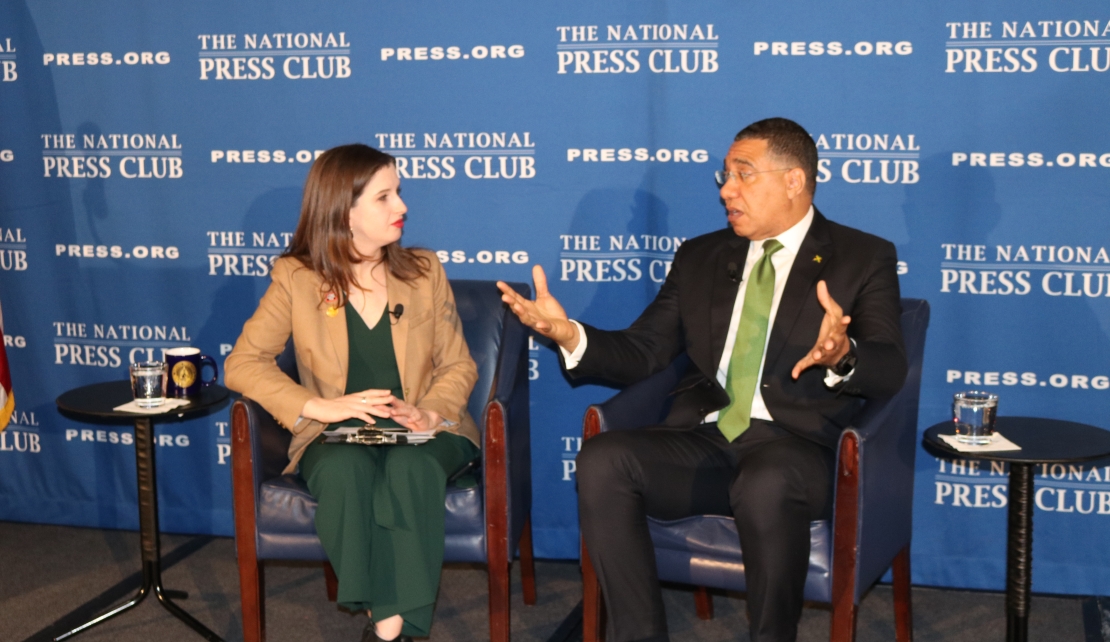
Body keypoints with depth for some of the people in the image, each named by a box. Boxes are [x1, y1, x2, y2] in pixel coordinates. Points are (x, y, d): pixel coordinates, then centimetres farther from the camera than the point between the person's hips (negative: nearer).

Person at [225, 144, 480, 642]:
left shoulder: (424, 270, 7)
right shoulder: (295, 278, 0)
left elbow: (459, 366, 9)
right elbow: (242, 364, -4)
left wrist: (428, 413, -13)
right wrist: (320, 407, -18)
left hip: (418, 433, 1)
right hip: (337, 435, -1)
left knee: (409, 467, -36)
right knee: (346, 469, -37)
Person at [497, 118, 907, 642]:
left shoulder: (864, 259, 7)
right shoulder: (700, 257, 20)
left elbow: (889, 371, -6)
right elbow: (640, 355, 15)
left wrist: (841, 357, -30)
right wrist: (569, 334, -5)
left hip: (794, 446, -4)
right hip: (702, 442, 4)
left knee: (766, 485, -38)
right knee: (602, 460, -25)